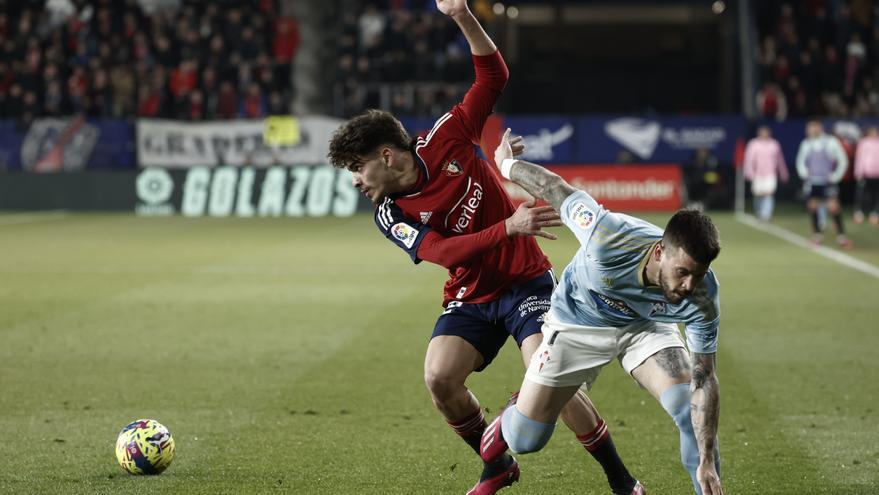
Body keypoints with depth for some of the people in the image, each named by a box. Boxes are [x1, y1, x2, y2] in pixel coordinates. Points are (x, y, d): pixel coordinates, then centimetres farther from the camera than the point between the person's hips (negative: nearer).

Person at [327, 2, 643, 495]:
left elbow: (494, 76, -6)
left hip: (526, 283, -3)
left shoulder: (444, 142, -9)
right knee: (439, 378, -17)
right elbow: (446, 253, -22)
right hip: (470, 299, 3)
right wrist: (508, 227, -35)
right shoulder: (391, 217, -6)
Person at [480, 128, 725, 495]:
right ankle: (513, 418, 40)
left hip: (644, 326, 1)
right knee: (524, 441, 2)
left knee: (691, 409, -24)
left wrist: (708, 463, -33)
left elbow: (703, 379, -26)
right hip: (577, 322, -1)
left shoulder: (702, 297, -34)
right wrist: (508, 165, -4)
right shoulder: (610, 237, -43)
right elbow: (555, 188, -24)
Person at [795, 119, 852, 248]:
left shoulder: (831, 142, -8)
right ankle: (817, 234, 18)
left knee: (833, 206, -15)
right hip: (812, 181, 4)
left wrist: (835, 176, -6)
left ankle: (841, 235, -10)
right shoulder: (806, 144, 3)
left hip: (828, 181, -4)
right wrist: (804, 173, 1)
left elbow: (842, 160, -1)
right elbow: (800, 161, 17)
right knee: (812, 205, 3)